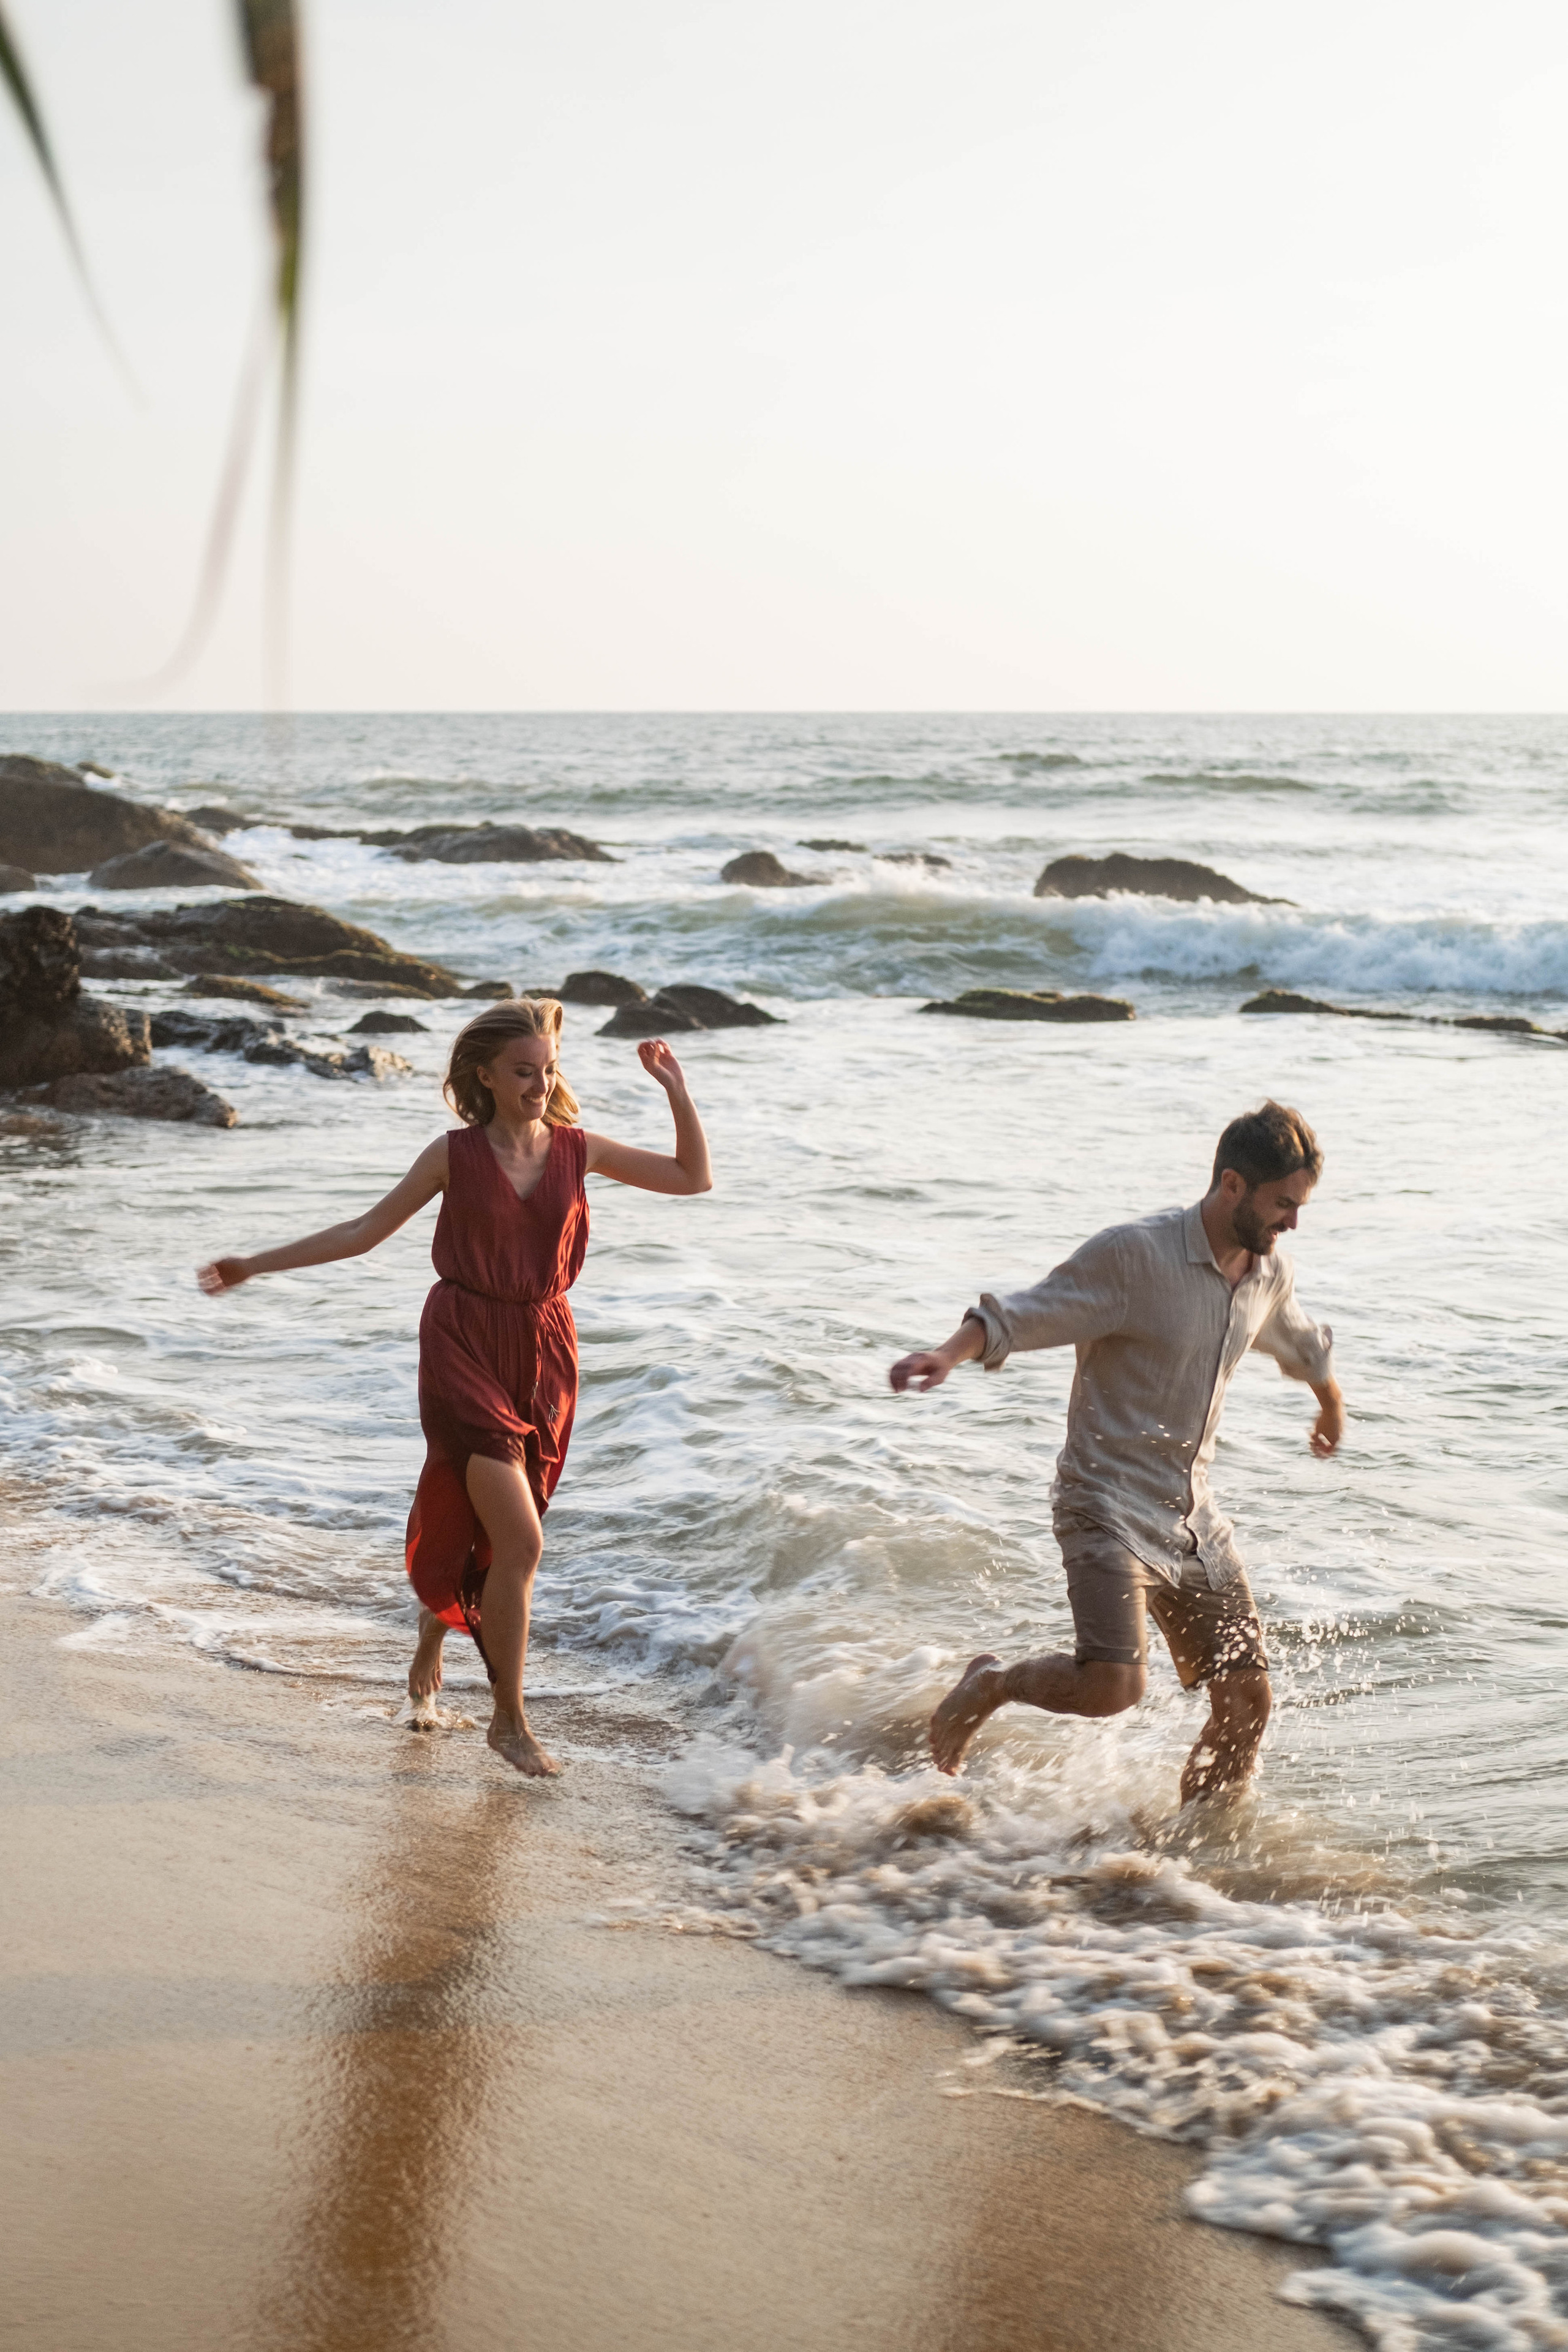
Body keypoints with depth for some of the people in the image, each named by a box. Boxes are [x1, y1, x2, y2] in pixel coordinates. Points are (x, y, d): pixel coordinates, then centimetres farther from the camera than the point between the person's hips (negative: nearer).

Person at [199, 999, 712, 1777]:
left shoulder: (577, 1150, 4)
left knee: (477, 1528, 12)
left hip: (544, 1355, 4)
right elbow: (363, 1232, 3)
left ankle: (432, 1639, 44)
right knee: (520, 1542, -13)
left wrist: (677, 1093, -4)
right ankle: (509, 1720, 1)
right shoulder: (455, 1154, -4)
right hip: (465, 1349, -4)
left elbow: (694, 1179, 8)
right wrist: (255, 1266, 1)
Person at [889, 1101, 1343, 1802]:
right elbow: (1022, 1315, -17)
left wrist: (1332, 1409, 50)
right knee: (1113, 1684, -25)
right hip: (1108, 1503, -7)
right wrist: (950, 1353, -37)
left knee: (1247, 1701, 3)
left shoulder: (1269, 1274, 8)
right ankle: (990, 1683, 5)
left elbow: (1304, 1345, 30)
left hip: (1193, 1515, 7)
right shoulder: (1134, 1254, -15)